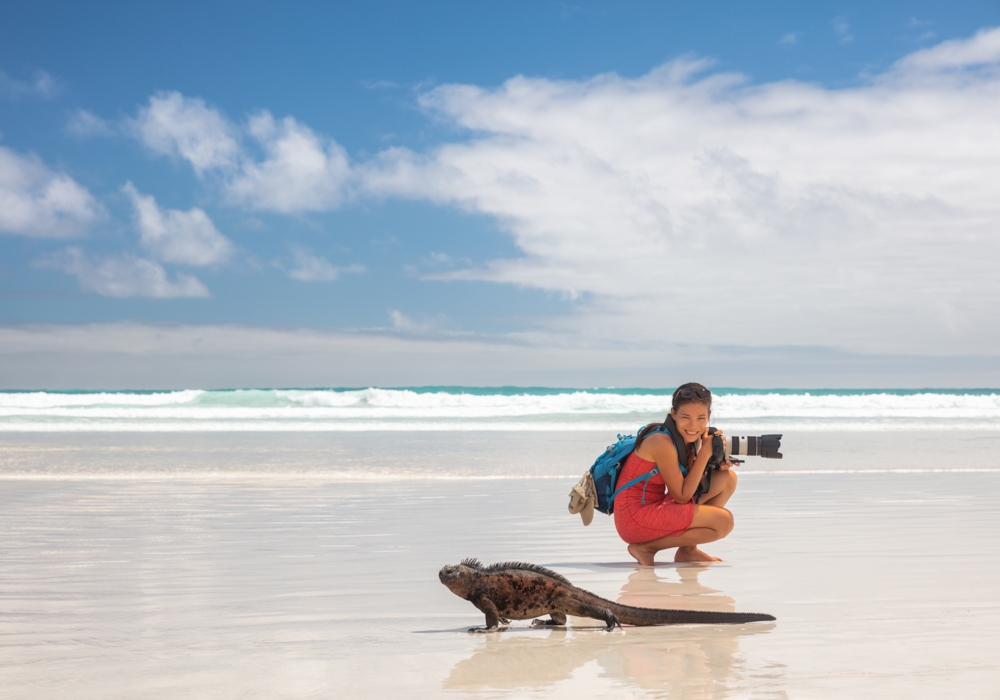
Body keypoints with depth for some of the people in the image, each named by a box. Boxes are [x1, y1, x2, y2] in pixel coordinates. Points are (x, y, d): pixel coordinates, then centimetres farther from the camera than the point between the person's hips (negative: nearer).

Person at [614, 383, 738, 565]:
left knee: (727, 478, 6)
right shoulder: (662, 442, -21)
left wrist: (717, 465, -7)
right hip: (636, 516, -9)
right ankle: (646, 548, -7)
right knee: (723, 521, -19)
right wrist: (705, 453, -19)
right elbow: (681, 497, -18)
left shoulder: (689, 437, 5)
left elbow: (692, 483, 11)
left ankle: (687, 550, 9)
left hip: (656, 507, 9)